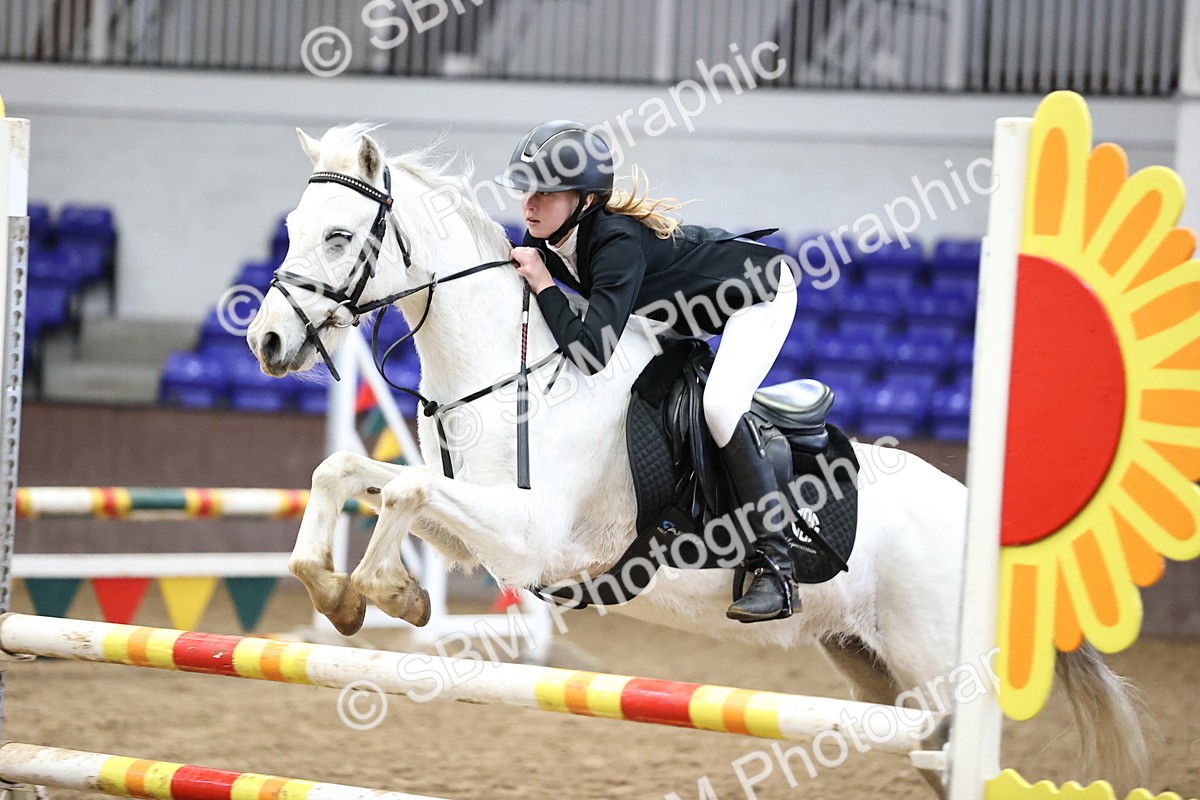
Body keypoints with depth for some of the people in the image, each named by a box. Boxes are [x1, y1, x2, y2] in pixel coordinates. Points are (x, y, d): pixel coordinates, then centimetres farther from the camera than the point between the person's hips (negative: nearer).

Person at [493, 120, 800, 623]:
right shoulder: (546, 238, -13)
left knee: (719, 405, -27)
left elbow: (591, 354, -45)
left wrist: (543, 284, -37)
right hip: (691, 308, 10)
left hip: (760, 294, -10)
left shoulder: (617, 243, -38)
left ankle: (775, 570, -26)